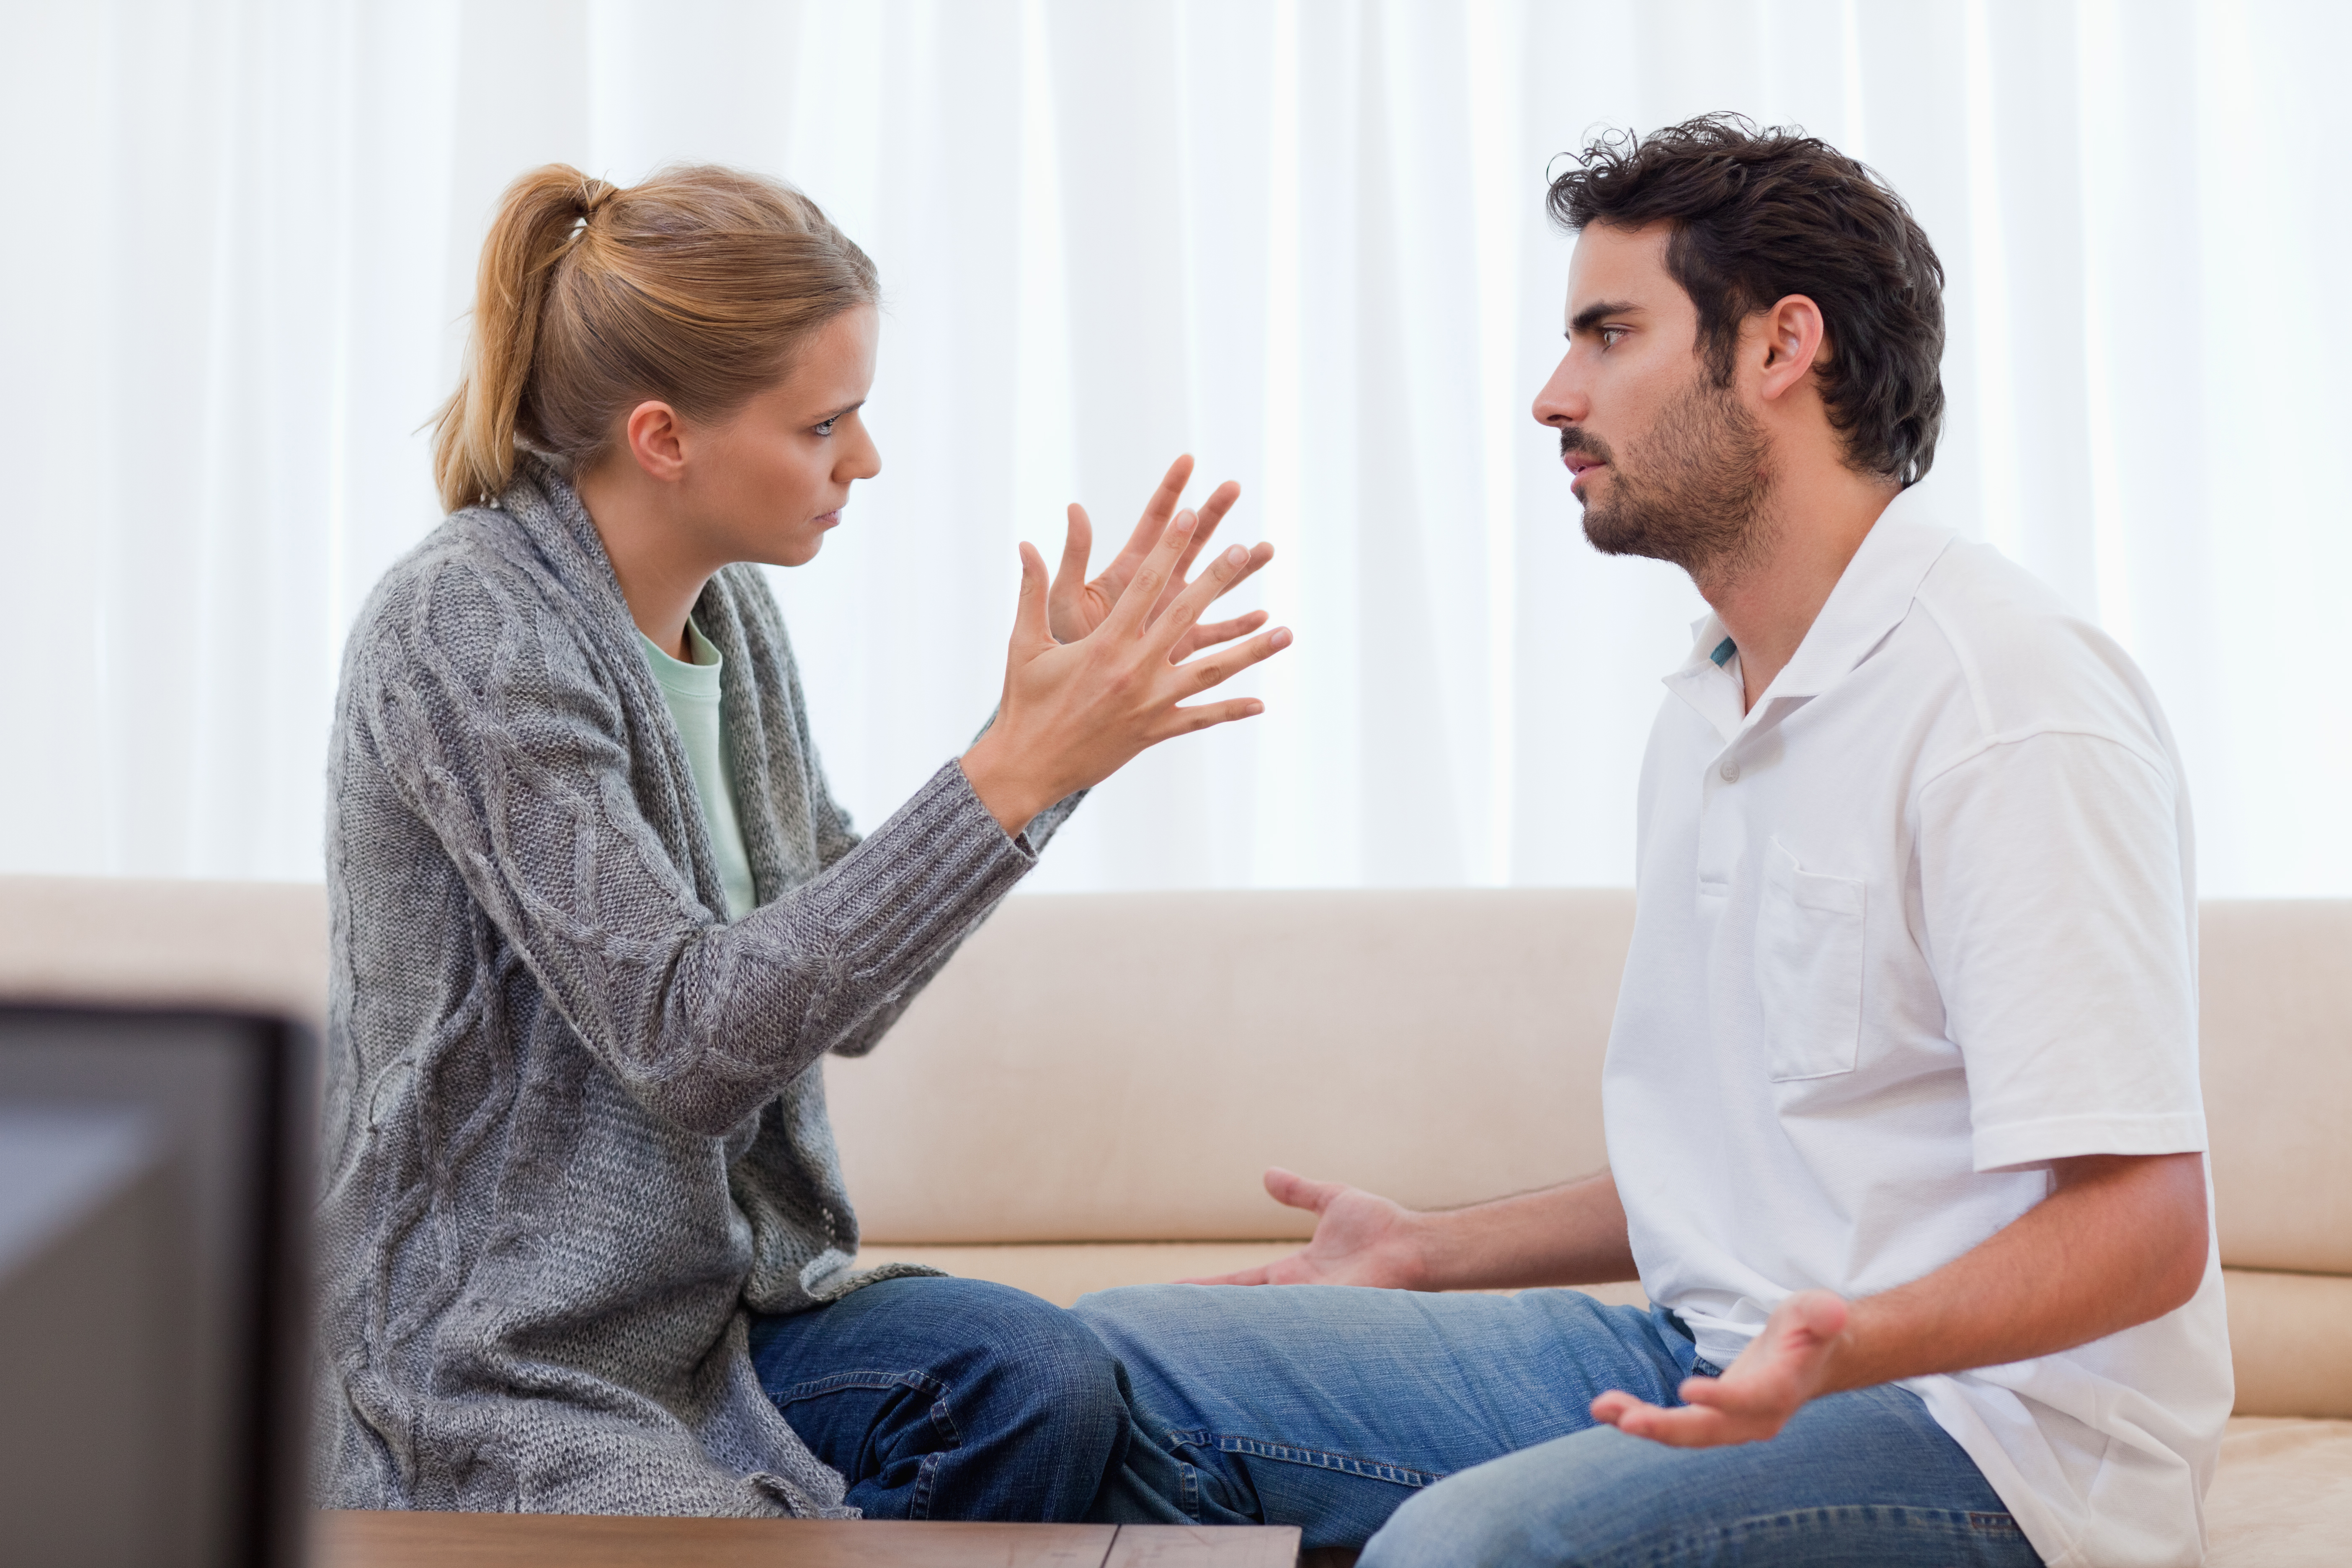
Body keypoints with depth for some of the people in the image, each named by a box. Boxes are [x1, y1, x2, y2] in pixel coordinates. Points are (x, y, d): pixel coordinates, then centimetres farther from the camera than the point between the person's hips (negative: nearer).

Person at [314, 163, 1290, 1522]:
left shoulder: (729, 611, 8)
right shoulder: (465, 629, -17)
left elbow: (840, 977, 10)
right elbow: (687, 1040, -24)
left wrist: (1051, 732, 0)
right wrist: (1013, 776, -25)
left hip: (710, 1299, 7)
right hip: (505, 1374, -7)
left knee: (1047, 1381, -21)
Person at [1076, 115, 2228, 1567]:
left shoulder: (2010, 700, -16)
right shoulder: (1711, 708, 16)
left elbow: (2140, 1227, -21)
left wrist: (1840, 1346, -37)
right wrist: (1433, 1250, 24)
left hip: (1986, 1427, -9)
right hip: (1727, 1365, 9)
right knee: (1126, 1363, -1)